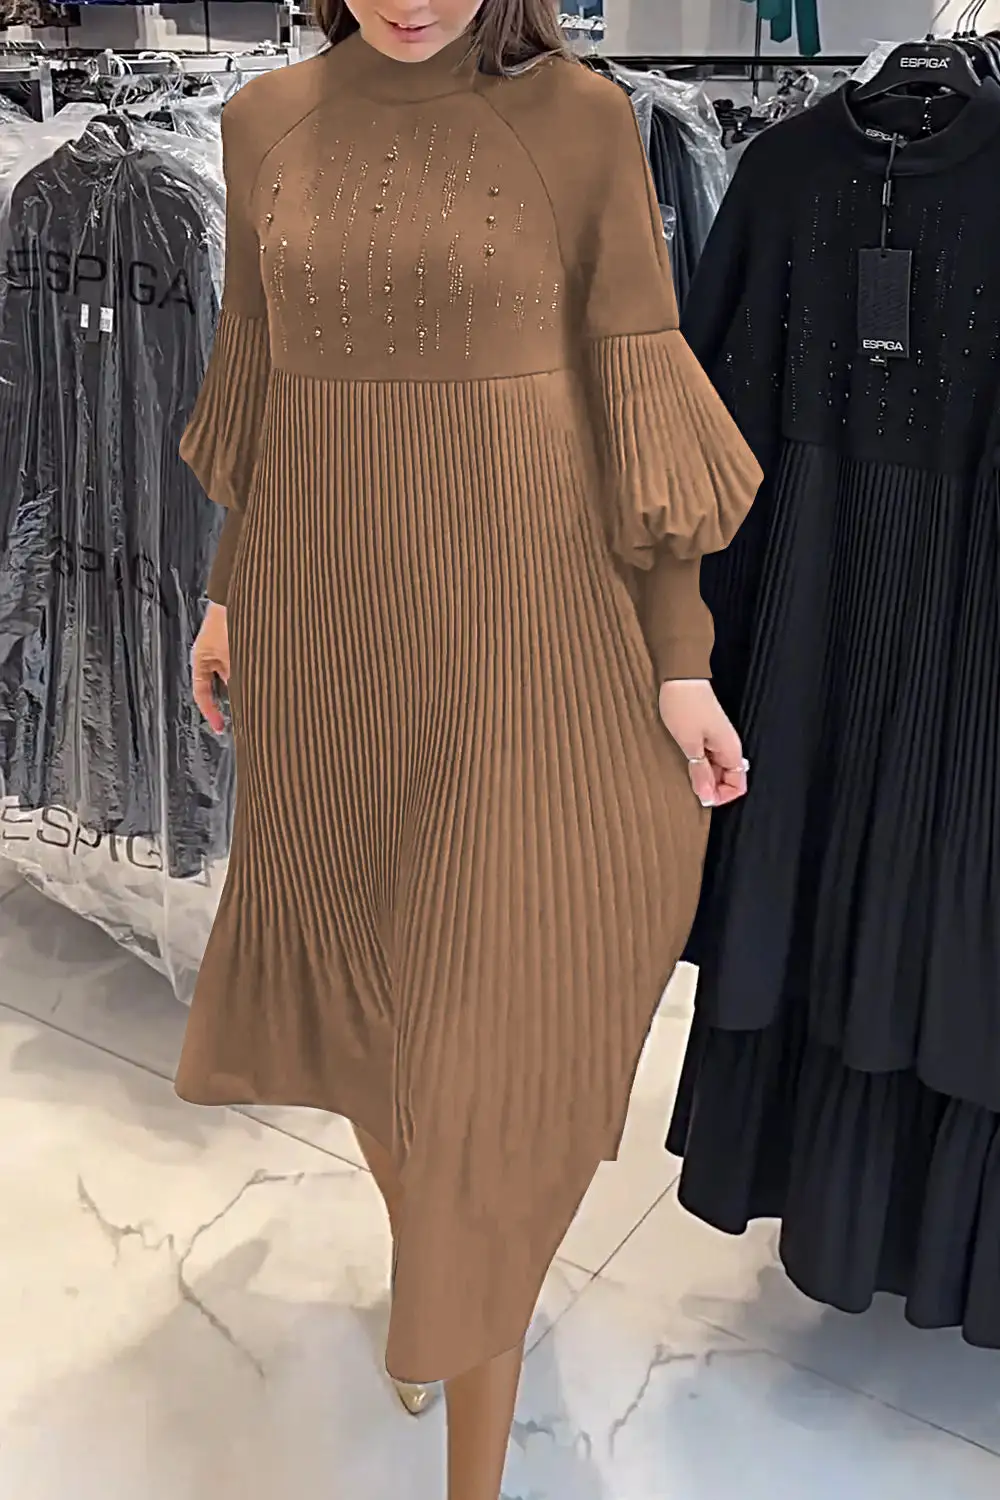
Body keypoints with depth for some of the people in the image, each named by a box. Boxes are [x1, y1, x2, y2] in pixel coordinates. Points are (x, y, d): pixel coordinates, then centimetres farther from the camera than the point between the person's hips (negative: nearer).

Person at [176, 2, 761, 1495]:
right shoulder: (268, 123, 6)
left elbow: (633, 395, -4)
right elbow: (260, 381, 14)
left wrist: (680, 663, -5)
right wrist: (232, 590, 16)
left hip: (517, 617, -3)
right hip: (325, 616, 4)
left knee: (494, 1014, -1)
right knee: (364, 972, 15)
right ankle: (427, 1254, 46)